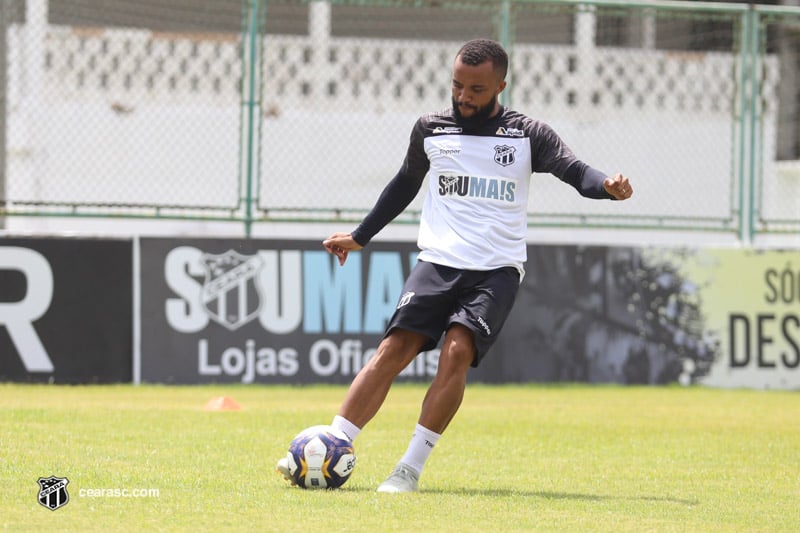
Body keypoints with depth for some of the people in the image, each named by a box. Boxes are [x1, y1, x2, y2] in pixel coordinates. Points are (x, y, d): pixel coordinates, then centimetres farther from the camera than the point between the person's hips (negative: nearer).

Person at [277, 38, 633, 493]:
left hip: (497, 270, -2)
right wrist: (359, 237, 31)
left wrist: (607, 185, -32)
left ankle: (411, 468, -17)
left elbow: (575, 171, -10)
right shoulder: (430, 129, 10)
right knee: (394, 349, -13)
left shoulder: (527, 135, 2)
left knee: (457, 351, -22)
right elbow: (406, 184, 26)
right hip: (438, 262, 2)